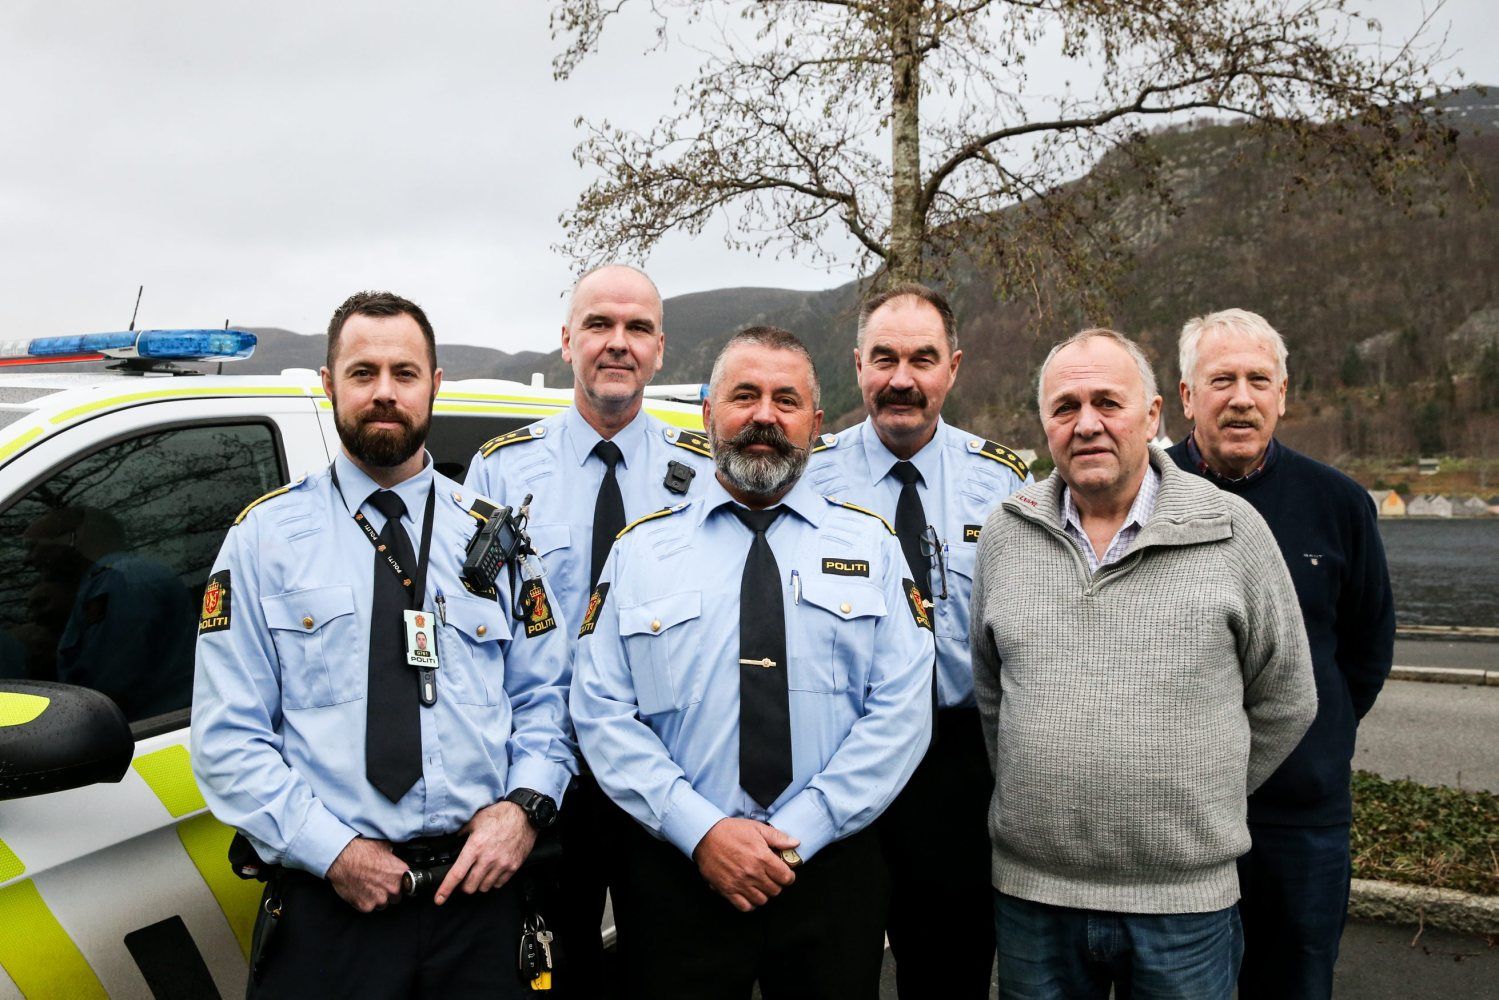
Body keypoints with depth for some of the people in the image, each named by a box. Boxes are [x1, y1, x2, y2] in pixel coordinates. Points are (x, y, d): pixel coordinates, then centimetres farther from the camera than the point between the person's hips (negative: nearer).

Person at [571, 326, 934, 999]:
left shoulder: (871, 544, 3)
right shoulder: (642, 549, 3)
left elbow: (901, 710, -4)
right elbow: (602, 712, -3)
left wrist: (799, 834, -13)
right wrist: (701, 831, -14)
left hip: (832, 869, 1)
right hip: (676, 872, 0)